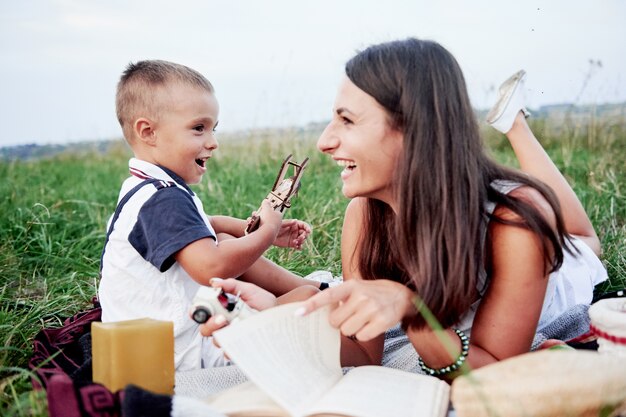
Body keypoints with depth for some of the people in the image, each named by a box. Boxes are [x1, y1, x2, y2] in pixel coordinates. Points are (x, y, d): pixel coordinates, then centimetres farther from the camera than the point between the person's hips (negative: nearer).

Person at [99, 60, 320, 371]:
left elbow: (201, 228, 24)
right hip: (185, 353, -11)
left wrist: (257, 229, 10)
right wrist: (266, 232, -22)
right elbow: (211, 267, -39)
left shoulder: (149, 190, 8)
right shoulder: (163, 199, -26)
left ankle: (311, 286, 23)